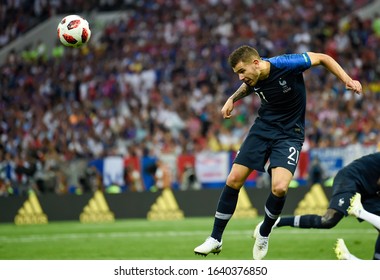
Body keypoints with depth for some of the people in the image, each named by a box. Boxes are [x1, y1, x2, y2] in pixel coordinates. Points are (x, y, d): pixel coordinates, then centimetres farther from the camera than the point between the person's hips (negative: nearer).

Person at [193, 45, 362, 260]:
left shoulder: (286, 65, -25)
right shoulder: (252, 78, -8)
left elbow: (323, 58, -11)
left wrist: (347, 79, -21)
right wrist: (233, 99, 5)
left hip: (290, 133, -5)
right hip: (263, 127, 5)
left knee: (280, 188, -24)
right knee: (234, 179, -4)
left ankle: (264, 232, 7)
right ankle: (216, 239, 10)